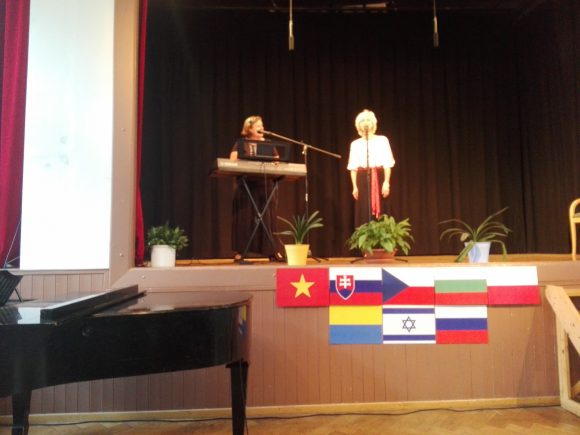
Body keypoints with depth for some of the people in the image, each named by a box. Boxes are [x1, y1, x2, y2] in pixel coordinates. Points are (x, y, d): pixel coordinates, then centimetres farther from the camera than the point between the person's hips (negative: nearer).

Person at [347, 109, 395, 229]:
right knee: (364, 212, -2)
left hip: (379, 178, -1)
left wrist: (386, 182, -10)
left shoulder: (382, 140, 6)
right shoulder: (355, 144, 10)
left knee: (381, 213, -5)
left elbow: (387, 163, 0)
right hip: (363, 179, 1)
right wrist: (355, 186, -1)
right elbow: (353, 167, 8)